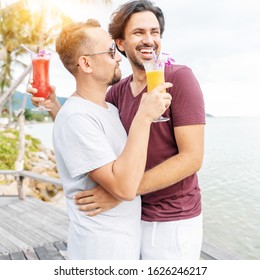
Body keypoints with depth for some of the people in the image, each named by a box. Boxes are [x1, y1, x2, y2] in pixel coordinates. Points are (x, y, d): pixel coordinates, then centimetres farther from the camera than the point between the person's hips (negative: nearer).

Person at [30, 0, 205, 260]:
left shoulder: (180, 77, -15)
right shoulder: (118, 91, 2)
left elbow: (192, 158, -22)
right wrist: (53, 105, -10)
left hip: (173, 222, -5)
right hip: (133, 215, 5)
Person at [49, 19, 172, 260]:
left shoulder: (110, 109, 6)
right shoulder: (76, 117, -23)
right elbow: (124, 187, -29)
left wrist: (153, 112, 1)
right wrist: (144, 116, -28)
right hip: (102, 249, -8)